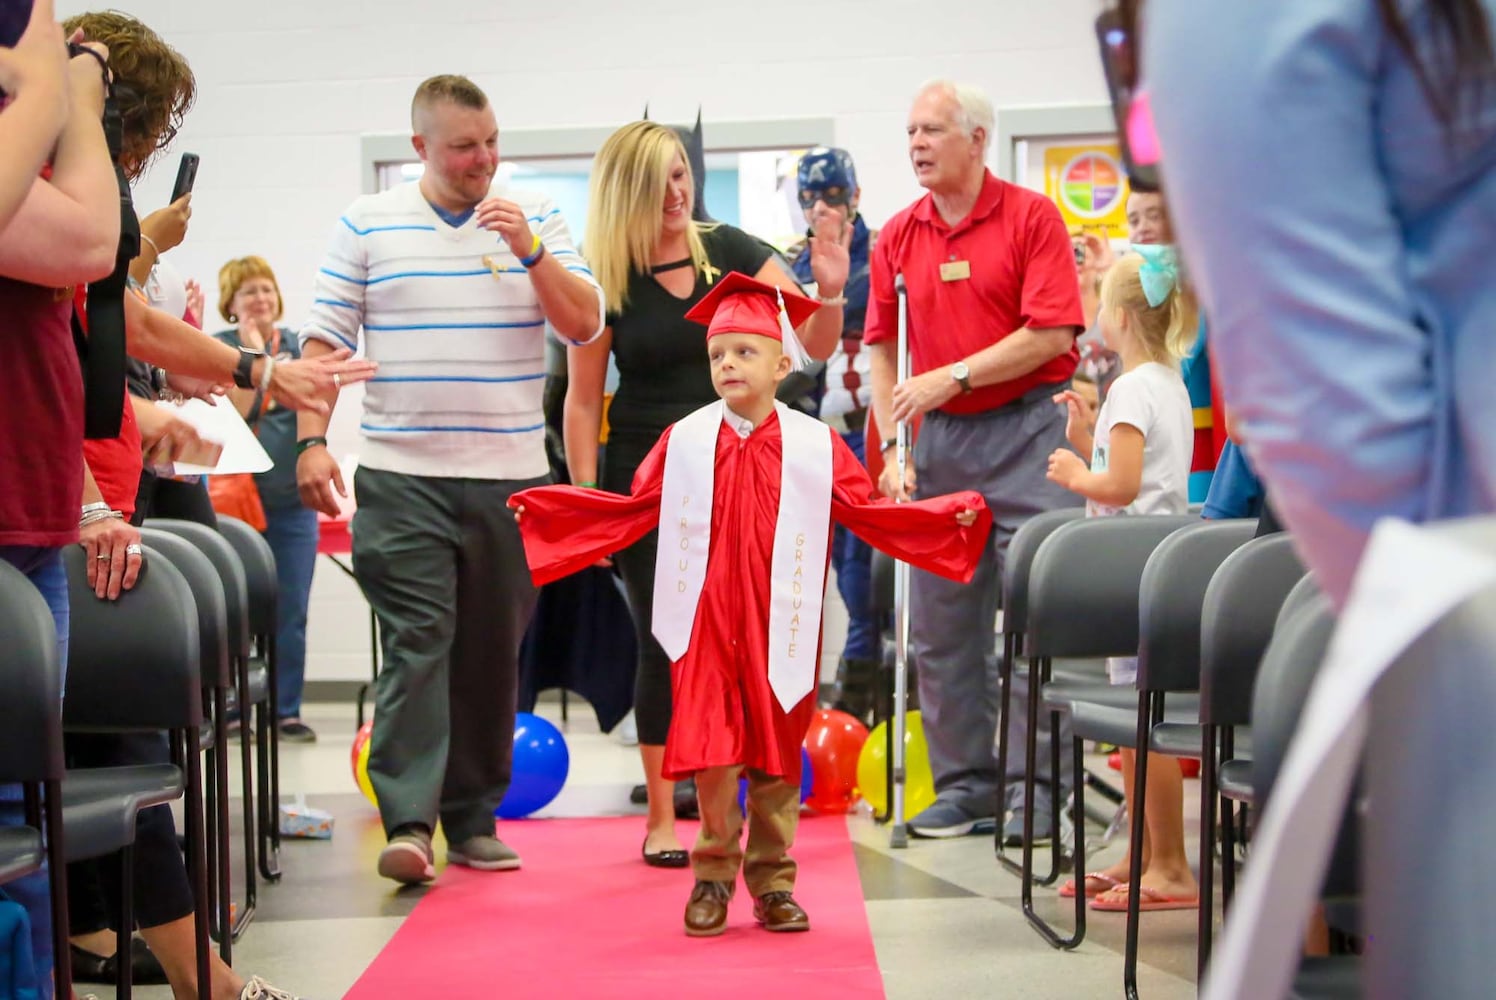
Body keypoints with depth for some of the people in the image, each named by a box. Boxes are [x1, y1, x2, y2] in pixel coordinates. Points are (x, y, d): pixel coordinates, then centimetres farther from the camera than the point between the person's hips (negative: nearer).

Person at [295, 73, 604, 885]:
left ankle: (474, 819, 16)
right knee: (416, 644, -10)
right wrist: (311, 439, -6)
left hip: (511, 477, 2)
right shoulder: (367, 224, 5)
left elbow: (584, 324, 0)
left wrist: (529, 252, -13)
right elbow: (324, 340, 4)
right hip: (400, 478, -2)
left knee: (491, 652, 7)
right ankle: (408, 823, -10)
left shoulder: (534, 219, 8)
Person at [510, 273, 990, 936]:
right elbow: (634, 511, 10)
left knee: (776, 756, 7)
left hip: (780, 633, 0)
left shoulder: (815, 447, 2)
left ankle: (772, 880, 19)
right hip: (707, 628, 0)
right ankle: (713, 875, 13)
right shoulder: (685, 441, 4)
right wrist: (538, 510, 7)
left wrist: (951, 515, -5)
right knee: (712, 755, -3)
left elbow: (869, 514, 5)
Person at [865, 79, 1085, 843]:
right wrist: (892, 447, -4)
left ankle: (1035, 789, 4)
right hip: (940, 439, 5)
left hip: (1025, 430, -5)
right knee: (940, 625, 7)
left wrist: (953, 376, -16)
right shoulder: (897, 236, 9)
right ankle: (965, 783, 18)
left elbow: (1051, 333, -12)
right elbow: (882, 348, 7)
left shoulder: (1031, 217, -3)